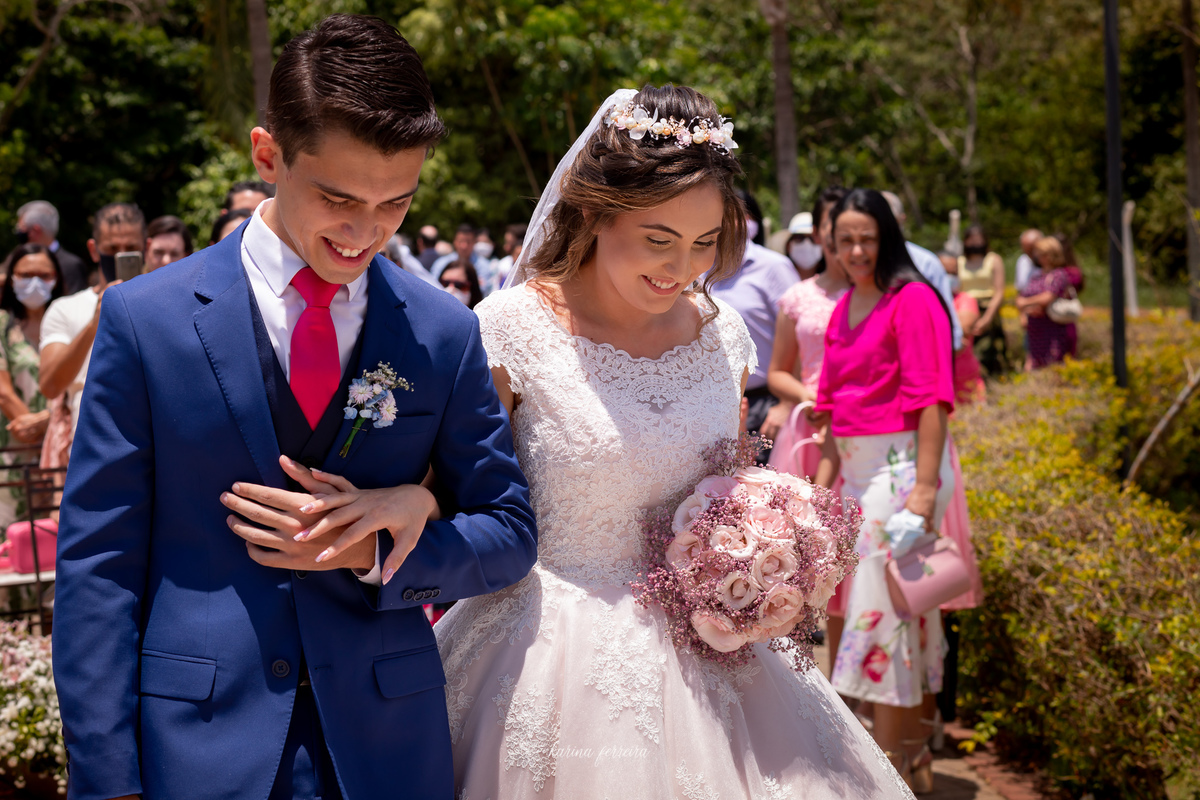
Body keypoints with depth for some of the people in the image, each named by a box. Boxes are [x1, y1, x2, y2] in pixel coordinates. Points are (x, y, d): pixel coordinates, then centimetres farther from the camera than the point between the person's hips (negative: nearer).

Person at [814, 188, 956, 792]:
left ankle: (890, 760, 3)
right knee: (879, 602, 11)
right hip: (855, 469, 8)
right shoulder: (844, 309, 15)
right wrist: (822, 486, 18)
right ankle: (912, 751, 22)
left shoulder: (913, 300, -9)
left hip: (901, 464, -8)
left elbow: (931, 400, -15)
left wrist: (923, 488, -20)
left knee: (883, 603, -6)